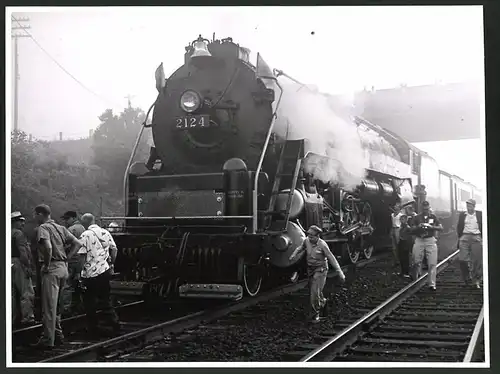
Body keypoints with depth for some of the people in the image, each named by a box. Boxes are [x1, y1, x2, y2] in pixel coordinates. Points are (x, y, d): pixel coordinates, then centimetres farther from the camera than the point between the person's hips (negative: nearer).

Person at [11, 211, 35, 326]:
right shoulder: (18, 233, -11)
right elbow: (22, 251, -18)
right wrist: (28, 267, -19)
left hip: (12, 264, 10)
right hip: (19, 264, -10)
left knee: (15, 293, 13)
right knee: (27, 292, -7)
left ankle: (15, 317, 18)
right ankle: (27, 317, -8)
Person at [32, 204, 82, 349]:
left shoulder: (43, 228, -10)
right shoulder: (60, 228, 14)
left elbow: (48, 247, -28)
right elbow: (77, 243, 12)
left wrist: (46, 265, -16)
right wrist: (66, 258, 9)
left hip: (51, 269, -8)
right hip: (63, 268, 8)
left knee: (48, 307, -4)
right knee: (57, 305, 19)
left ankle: (47, 340, -1)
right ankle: (58, 335, 25)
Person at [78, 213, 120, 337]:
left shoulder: (85, 235, -10)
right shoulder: (105, 232, 7)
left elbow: (82, 255, -13)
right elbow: (114, 250, 7)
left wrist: (79, 271, -8)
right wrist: (111, 264, 17)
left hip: (91, 273, -6)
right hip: (105, 271, 6)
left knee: (90, 303, 8)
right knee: (105, 300, 17)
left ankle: (94, 329, 13)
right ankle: (115, 324, 13)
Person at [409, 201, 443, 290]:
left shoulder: (433, 217, 7)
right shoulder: (417, 217, 6)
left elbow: (441, 228, 3)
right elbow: (411, 230, 3)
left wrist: (432, 227, -15)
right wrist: (418, 227, -17)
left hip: (430, 240, 0)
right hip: (419, 240, 0)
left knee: (432, 263, -4)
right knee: (416, 261, 0)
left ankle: (432, 284, -1)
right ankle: (415, 278, 25)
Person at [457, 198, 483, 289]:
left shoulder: (479, 214, 8)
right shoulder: (462, 215, 10)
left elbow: (483, 227, 10)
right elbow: (459, 227, 13)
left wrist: (482, 237, 2)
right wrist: (460, 237, 5)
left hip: (476, 238, -1)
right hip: (465, 237, 1)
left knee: (477, 260, -1)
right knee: (462, 259, -8)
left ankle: (476, 281, 9)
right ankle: (467, 278, 10)